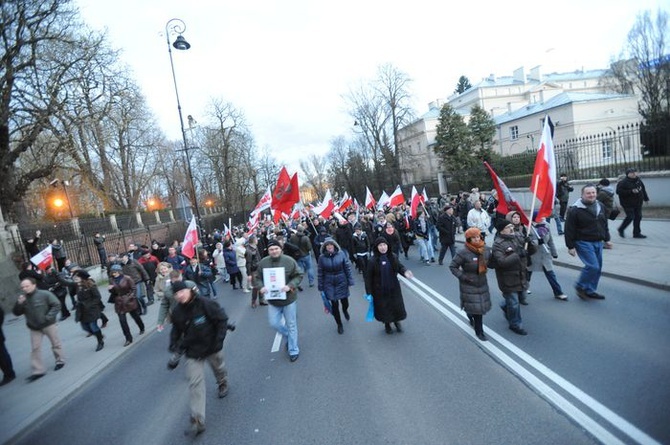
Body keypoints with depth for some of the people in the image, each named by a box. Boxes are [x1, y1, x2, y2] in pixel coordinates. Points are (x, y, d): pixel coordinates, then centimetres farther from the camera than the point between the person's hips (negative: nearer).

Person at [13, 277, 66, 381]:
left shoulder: (45, 294, -14)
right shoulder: (23, 298, 1)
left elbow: (56, 305, -14)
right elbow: (16, 313, 4)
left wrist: (49, 317, -20)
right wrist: (19, 304, -15)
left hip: (48, 324, -4)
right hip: (34, 328, 4)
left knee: (56, 344, 9)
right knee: (35, 348, 4)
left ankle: (60, 361, 29)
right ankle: (38, 371, 10)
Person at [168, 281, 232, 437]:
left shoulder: (206, 304, -23)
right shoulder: (177, 312, -9)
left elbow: (222, 319, -16)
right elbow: (176, 332, 5)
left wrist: (219, 339, -20)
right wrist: (175, 350, -3)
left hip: (211, 347, -2)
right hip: (193, 351, 2)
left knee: (219, 368, 25)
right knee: (195, 383, -5)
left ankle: (223, 384, 60)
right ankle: (197, 421, -2)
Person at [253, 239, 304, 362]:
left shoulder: (289, 261, -15)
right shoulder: (263, 262, -7)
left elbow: (299, 275, -9)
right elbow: (257, 278, 2)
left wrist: (290, 286, -24)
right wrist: (261, 287, -18)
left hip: (288, 298, -3)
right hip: (273, 300, 3)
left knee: (291, 325, 9)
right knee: (274, 323, 9)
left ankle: (293, 350, 27)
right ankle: (288, 336, 41)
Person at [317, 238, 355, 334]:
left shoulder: (341, 254, -10)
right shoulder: (322, 257, -8)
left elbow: (348, 268, -5)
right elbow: (320, 273, -2)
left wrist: (350, 281, -6)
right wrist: (321, 287, 0)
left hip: (341, 282, 0)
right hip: (329, 284, 0)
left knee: (345, 302, 12)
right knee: (334, 305, 5)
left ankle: (345, 310, 52)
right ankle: (339, 325, 27)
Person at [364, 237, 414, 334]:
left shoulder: (393, 257, -8)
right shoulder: (373, 261, -16)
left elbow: (400, 267, 2)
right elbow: (368, 278, -12)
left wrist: (405, 272, -21)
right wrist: (369, 293, -12)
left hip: (394, 288, 2)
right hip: (380, 290, -2)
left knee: (397, 306, 13)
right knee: (384, 308, 12)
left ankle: (397, 321, 43)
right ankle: (387, 324, 41)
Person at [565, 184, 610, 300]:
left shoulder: (600, 206, 9)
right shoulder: (575, 210, -14)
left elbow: (604, 224, 21)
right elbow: (569, 230, -14)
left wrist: (606, 239, 20)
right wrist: (570, 246, -15)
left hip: (598, 242, 8)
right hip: (583, 242, -8)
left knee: (598, 268, 10)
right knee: (593, 266, -14)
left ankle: (590, 291, 24)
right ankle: (581, 287, 8)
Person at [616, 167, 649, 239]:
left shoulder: (638, 180, 6)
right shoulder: (623, 182, -15)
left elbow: (643, 189, 19)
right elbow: (619, 191, -23)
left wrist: (646, 198, 23)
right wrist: (631, 191, -26)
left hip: (638, 203, 7)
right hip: (628, 204, -7)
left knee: (638, 217, 8)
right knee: (630, 217, -12)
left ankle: (637, 233, 18)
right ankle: (621, 229, 11)